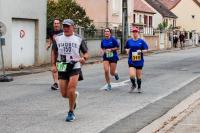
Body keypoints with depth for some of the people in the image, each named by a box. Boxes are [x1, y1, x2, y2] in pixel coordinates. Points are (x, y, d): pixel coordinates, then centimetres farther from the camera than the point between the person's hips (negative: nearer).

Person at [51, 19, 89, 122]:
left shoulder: (79, 40, 4)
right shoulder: (58, 39, 8)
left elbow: (86, 53, 6)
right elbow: (54, 52, 17)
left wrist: (84, 58, -16)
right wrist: (54, 65, 6)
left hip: (74, 67, -3)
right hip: (62, 68, 3)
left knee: (71, 89, -18)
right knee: (64, 94, 2)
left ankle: (71, 112, 0)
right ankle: (75, 95, 38)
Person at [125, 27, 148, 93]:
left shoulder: (141, 41, -1)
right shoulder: (129, 41, 4)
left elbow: (146, 50, 0)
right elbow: (126, 48, 19)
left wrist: (141, 51, -19)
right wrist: (127, 50, -2)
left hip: (139, 61, 0)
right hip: (131, 61, 0)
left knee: (138, 76, 7)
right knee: (132, 75, -14)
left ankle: (139, 87, 30)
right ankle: (133, 85, 16)